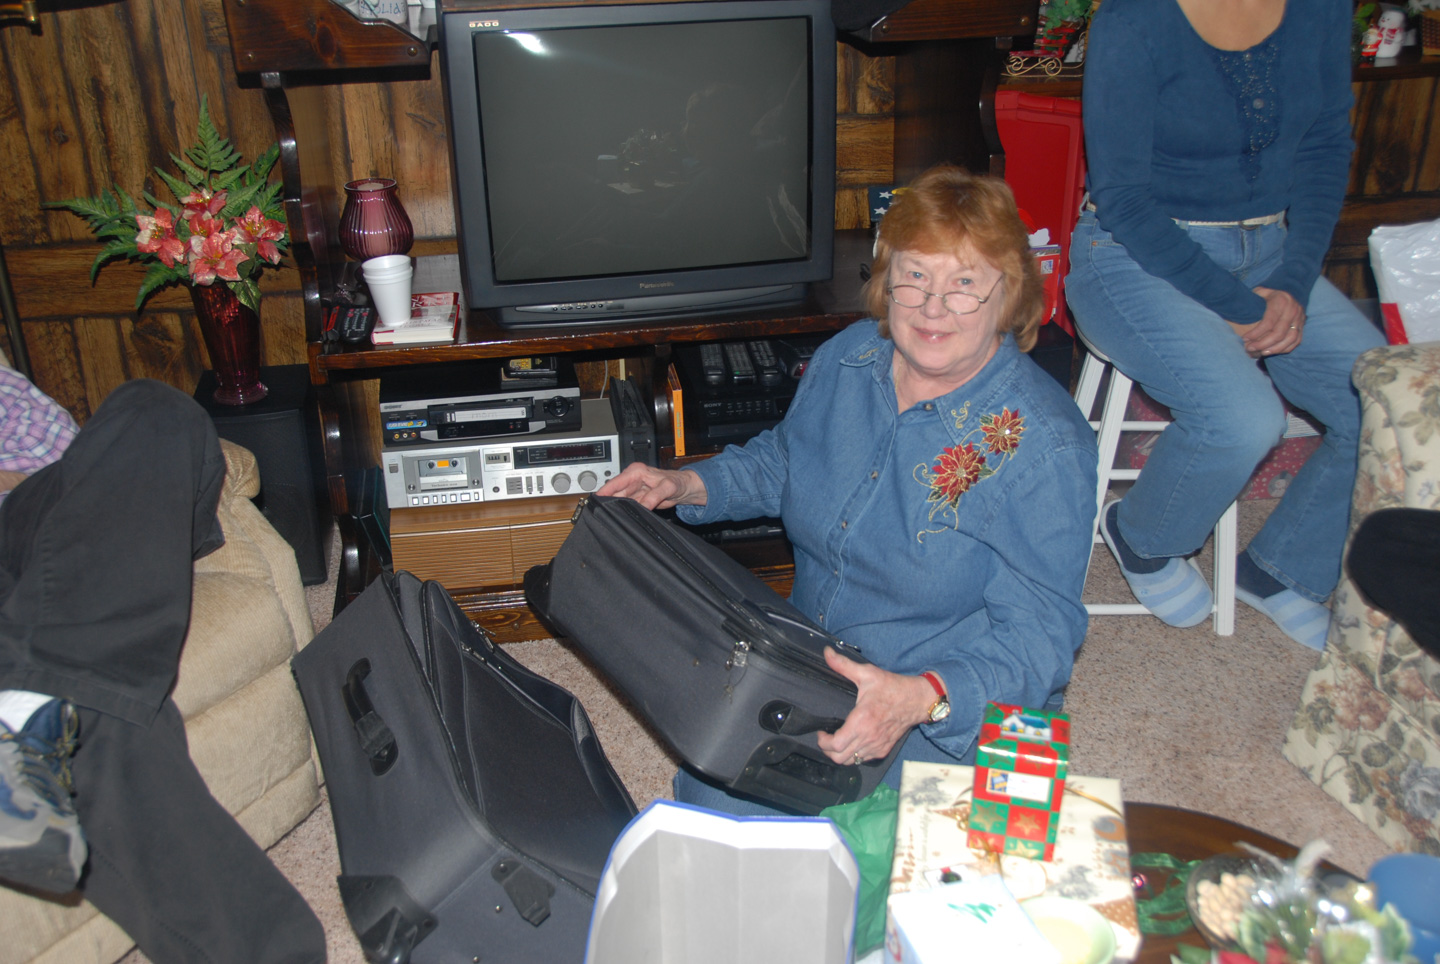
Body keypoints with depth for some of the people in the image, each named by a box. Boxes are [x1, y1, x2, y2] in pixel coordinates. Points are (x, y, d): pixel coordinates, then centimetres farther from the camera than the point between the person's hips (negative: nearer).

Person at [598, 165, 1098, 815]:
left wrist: (923, 697, -39)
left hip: (960, 711, -5)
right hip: (810, 661, 6)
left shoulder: (1043, 446, -22)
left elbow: (1037, 634, -22)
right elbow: (784, 459, 17)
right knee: (704, 793, -14)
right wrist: (687, 485, 1)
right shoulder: (847, 358, -3)